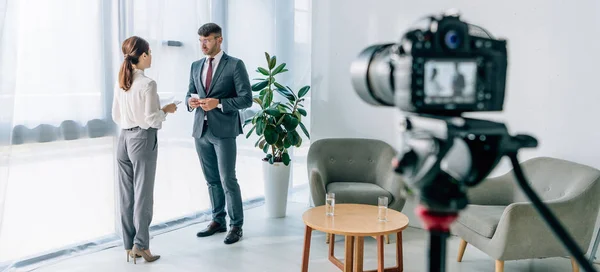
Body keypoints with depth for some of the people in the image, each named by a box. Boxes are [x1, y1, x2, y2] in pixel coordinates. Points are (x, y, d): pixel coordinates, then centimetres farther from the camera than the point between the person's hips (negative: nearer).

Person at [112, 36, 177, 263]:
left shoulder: (121, 83, 7)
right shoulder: (147, 84, -15)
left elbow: (116, 116, 13)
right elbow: (151, 119, -15)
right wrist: (166, 110, 1)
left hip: (124, 139, 7)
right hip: (143, 140, -7)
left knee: (126, 194, 10)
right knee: (142, 194, 2)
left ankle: (129, 245, 18)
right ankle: (140, 245, 8)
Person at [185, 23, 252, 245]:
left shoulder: (235, 65, -5)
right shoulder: (196, 66, 13)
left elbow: (246, 99, -9)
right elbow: (190, 94, 18)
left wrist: (219, 103, -20)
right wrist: (191, 101, -6)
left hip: (224, 130, -5)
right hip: (201, 130, 6)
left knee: (228, 179, -5)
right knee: (211, 180, 13)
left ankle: (236, 225, 7)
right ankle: (218, 221, 25)